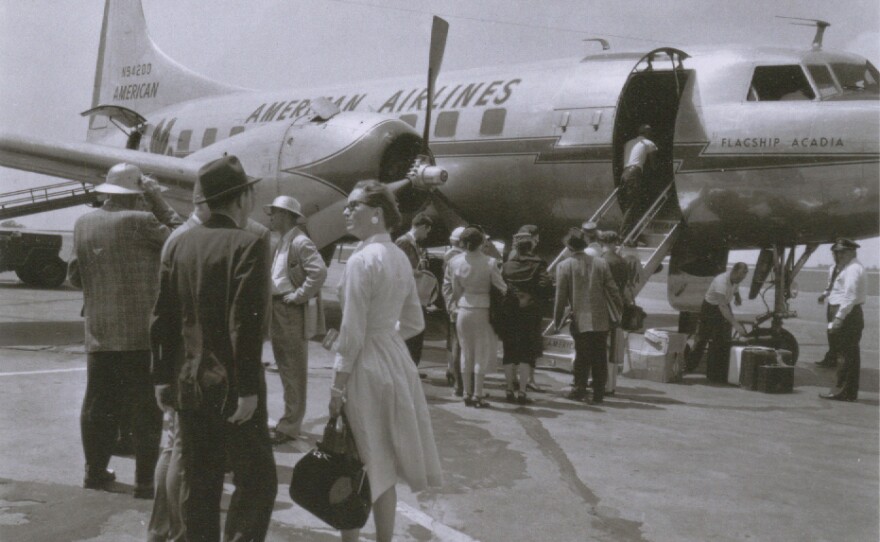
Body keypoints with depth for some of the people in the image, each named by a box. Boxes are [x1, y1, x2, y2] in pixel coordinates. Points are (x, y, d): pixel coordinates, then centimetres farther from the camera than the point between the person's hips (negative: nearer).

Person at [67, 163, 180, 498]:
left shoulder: (83, 224, 7)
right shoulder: (139, 221, -12)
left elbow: (75, 276, 13)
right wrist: (158, 203, 0)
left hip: (98, 333, 6)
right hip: (141, 333, -5)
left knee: (98, 405, 15)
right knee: (146, 408, 2)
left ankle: (95, 471, 25)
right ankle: (145, 480, 4)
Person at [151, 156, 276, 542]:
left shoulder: (178, 245, 7)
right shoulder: (248, 244, -12)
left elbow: (162, 318, 8)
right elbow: (246, 322, -19)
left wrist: (162, 378, 15)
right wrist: (248, 389, -17)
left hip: (187, 383, 7)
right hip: (230, 385, -6)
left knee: (199, 484, 14)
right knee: (256, 481, 2)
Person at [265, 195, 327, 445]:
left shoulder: (301, 242, -15)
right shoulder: (281, 243, 15)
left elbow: (319, 272, -28)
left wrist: (299, 295, -22)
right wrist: (271, 295, 11)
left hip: (293, 313, -10)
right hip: (278, 311, 10)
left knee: (294, 371, -2)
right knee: (285, 368, 17)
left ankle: (290, 426, 5)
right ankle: (289, 419, 28)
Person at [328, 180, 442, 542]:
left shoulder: (362, 259, -16)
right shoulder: (400, 258, 8)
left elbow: (352, 332, -18)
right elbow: (414, 323, 15)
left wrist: (337, 385, -13)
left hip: (365, 367, -8)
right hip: (396, 361, 8)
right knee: (384, 467, 16)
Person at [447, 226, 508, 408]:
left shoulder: (455, 262, -5)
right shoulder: (489, 263, -15)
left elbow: (456, 290, 4)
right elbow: (501, 287, -7)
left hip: (464, 310, 3)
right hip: (483, 311, -3)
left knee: (466, 351, 14)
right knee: (482, 353, 5)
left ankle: (467, 393, 17)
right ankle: (477, 395, 6)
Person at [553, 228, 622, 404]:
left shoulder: (564, 266, -5)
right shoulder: (600, 263, 2)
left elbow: (560, 297, -4)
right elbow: (612, 290, 4)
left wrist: (557, 321, 4)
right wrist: (618, 313, 15)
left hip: (580, 320, -1)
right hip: (601, 320, 2)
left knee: (581, 356, 10)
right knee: (600, 357, 8)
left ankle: (579, 389, 9)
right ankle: (598, 393, 11)